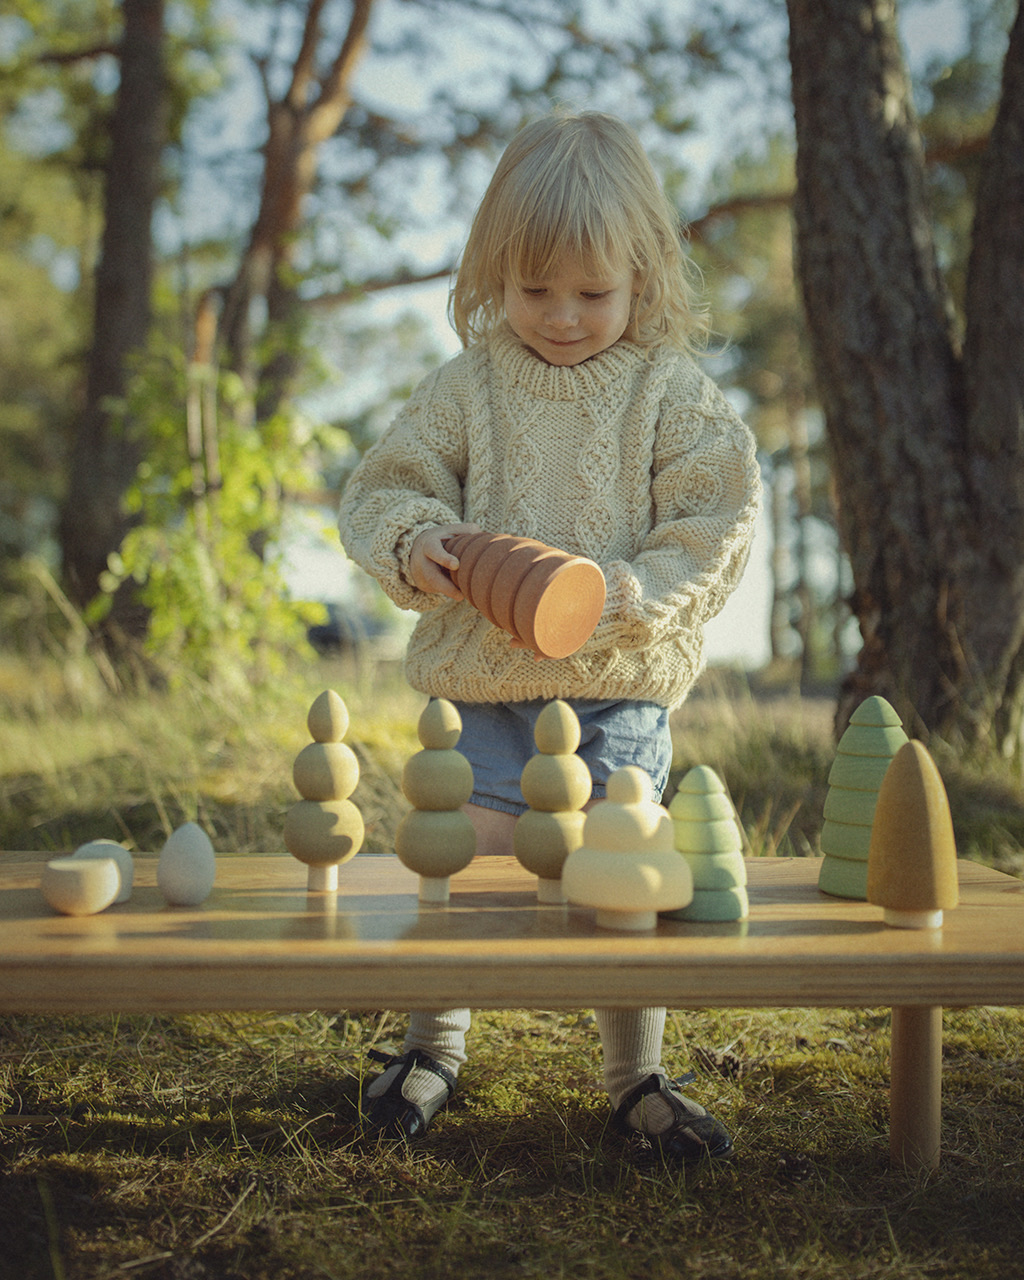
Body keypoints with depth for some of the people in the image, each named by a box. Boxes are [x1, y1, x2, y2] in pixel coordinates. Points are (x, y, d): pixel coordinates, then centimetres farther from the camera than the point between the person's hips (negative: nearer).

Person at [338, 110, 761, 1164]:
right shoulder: (468, 383, 3)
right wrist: (414, 543, -17)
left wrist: (634, 589, -20)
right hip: (485, 680, 1)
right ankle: (435, 1043, 30)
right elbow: (386, 485, 5)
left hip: (622, 683, 0)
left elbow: (719, 521, -4)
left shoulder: (671, 390, 0)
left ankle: (636, 1080, 24)